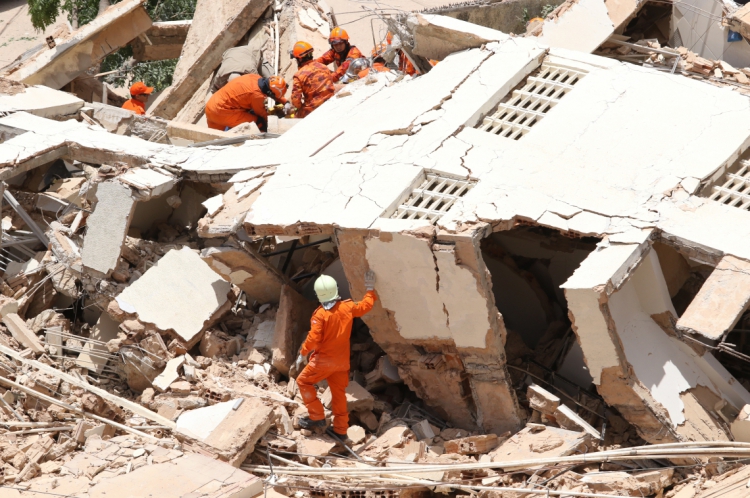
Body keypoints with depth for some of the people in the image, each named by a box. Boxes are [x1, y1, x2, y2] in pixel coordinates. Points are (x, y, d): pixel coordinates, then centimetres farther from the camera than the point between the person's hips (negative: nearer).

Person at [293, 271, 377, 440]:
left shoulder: (320, 314, -19)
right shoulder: (347, 307, -3)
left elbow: (313, 338, -21)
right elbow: (366, 306, 14)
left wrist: (302, 355, -8)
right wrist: (370, 289, 26)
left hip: (323, 360, -6)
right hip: (342, 361, 6)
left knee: (303, 381, 12)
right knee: (339, 393, 16)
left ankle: (317, 418, 5)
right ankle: (341, 430, 20)